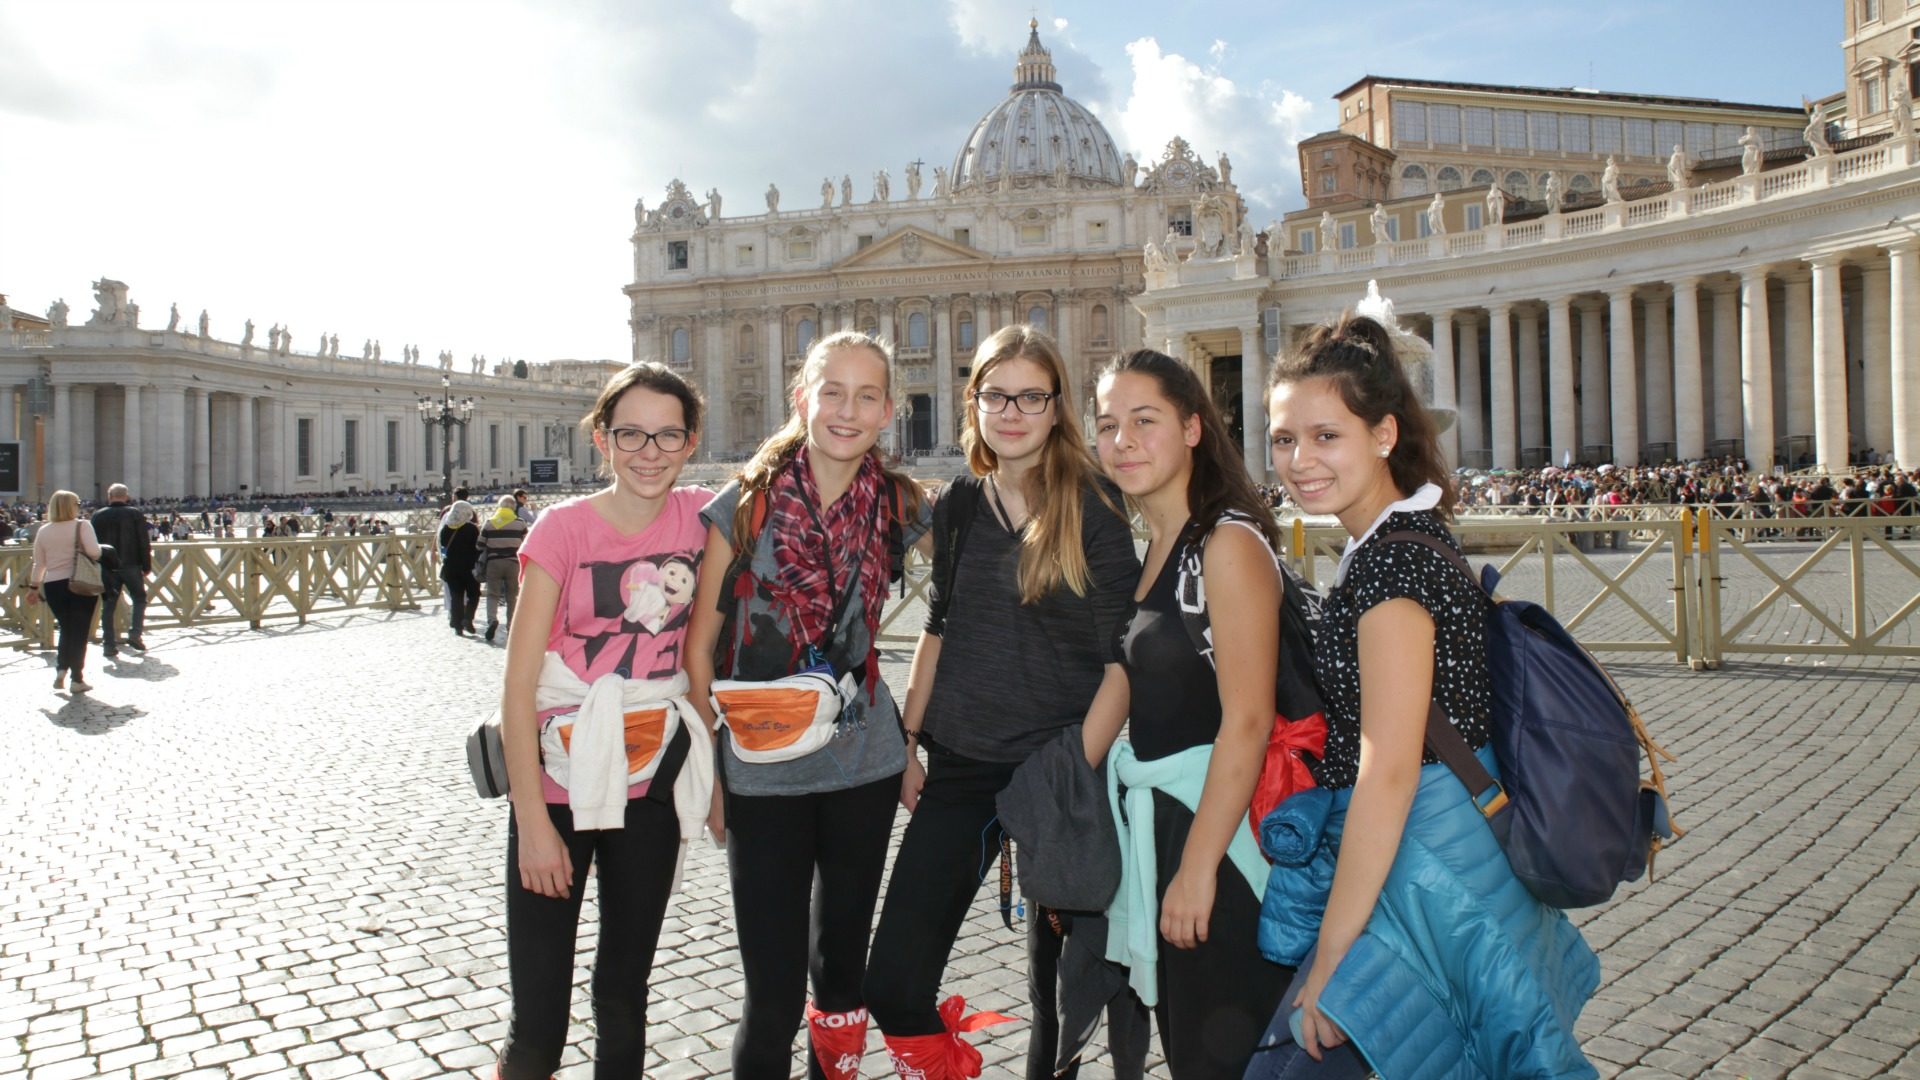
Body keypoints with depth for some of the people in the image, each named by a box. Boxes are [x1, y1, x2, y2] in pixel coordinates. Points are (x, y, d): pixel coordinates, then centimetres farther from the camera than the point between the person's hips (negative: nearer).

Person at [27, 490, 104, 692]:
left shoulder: (43, 531, 7)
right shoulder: (82, 526, -7)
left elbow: (38, 564, 10)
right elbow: (94, 552, -19)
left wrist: (33, 587, 19)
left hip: (53, 586, 4)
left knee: (66, 629, 20)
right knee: (79, 630, 4)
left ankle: (61, 669, 5)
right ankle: (77, 679, 5)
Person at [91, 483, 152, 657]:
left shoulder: (98, 517, 2)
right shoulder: (135, 515, -4)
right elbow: (144, 543, -5)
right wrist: (146, 566, 3)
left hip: (108, 568, 2)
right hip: (131, 565, -2)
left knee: (108, 605, 7)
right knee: (139, 598, 14)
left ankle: (109, 645, 5)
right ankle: (135, 634, -3)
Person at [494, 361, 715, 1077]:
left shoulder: (700, 518, -2)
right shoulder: (564, 528, -12)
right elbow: (518, 687, -12)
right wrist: (533, 823, -15)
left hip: (654, 786, 3)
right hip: (560, 785, -3)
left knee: (625, 996, 17)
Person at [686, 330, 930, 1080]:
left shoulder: (897, 508, -1)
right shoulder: (746, 503, -8)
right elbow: (699, 646, -4)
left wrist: (915, 738, 3)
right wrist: (706, 770, -5)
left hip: (864, 766, 3)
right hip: (761, 777, -2)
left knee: (842, 963, 17)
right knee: (773, 990, 1)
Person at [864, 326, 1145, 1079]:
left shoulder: (1094, 508, -7)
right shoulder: (958, 506, 6)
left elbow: (1121, 657, -8)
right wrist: (908, 743, 12)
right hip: (961, 764, 4)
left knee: (1062, 984, 11)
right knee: (892, 985, 1)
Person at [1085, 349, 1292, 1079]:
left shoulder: (1228, 540, -17)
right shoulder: (1151, 547, 9)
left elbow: (1247, 720, -22)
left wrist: (1198, 867, -22)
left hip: (1220, 820, -8)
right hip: (1157, 818, 8)